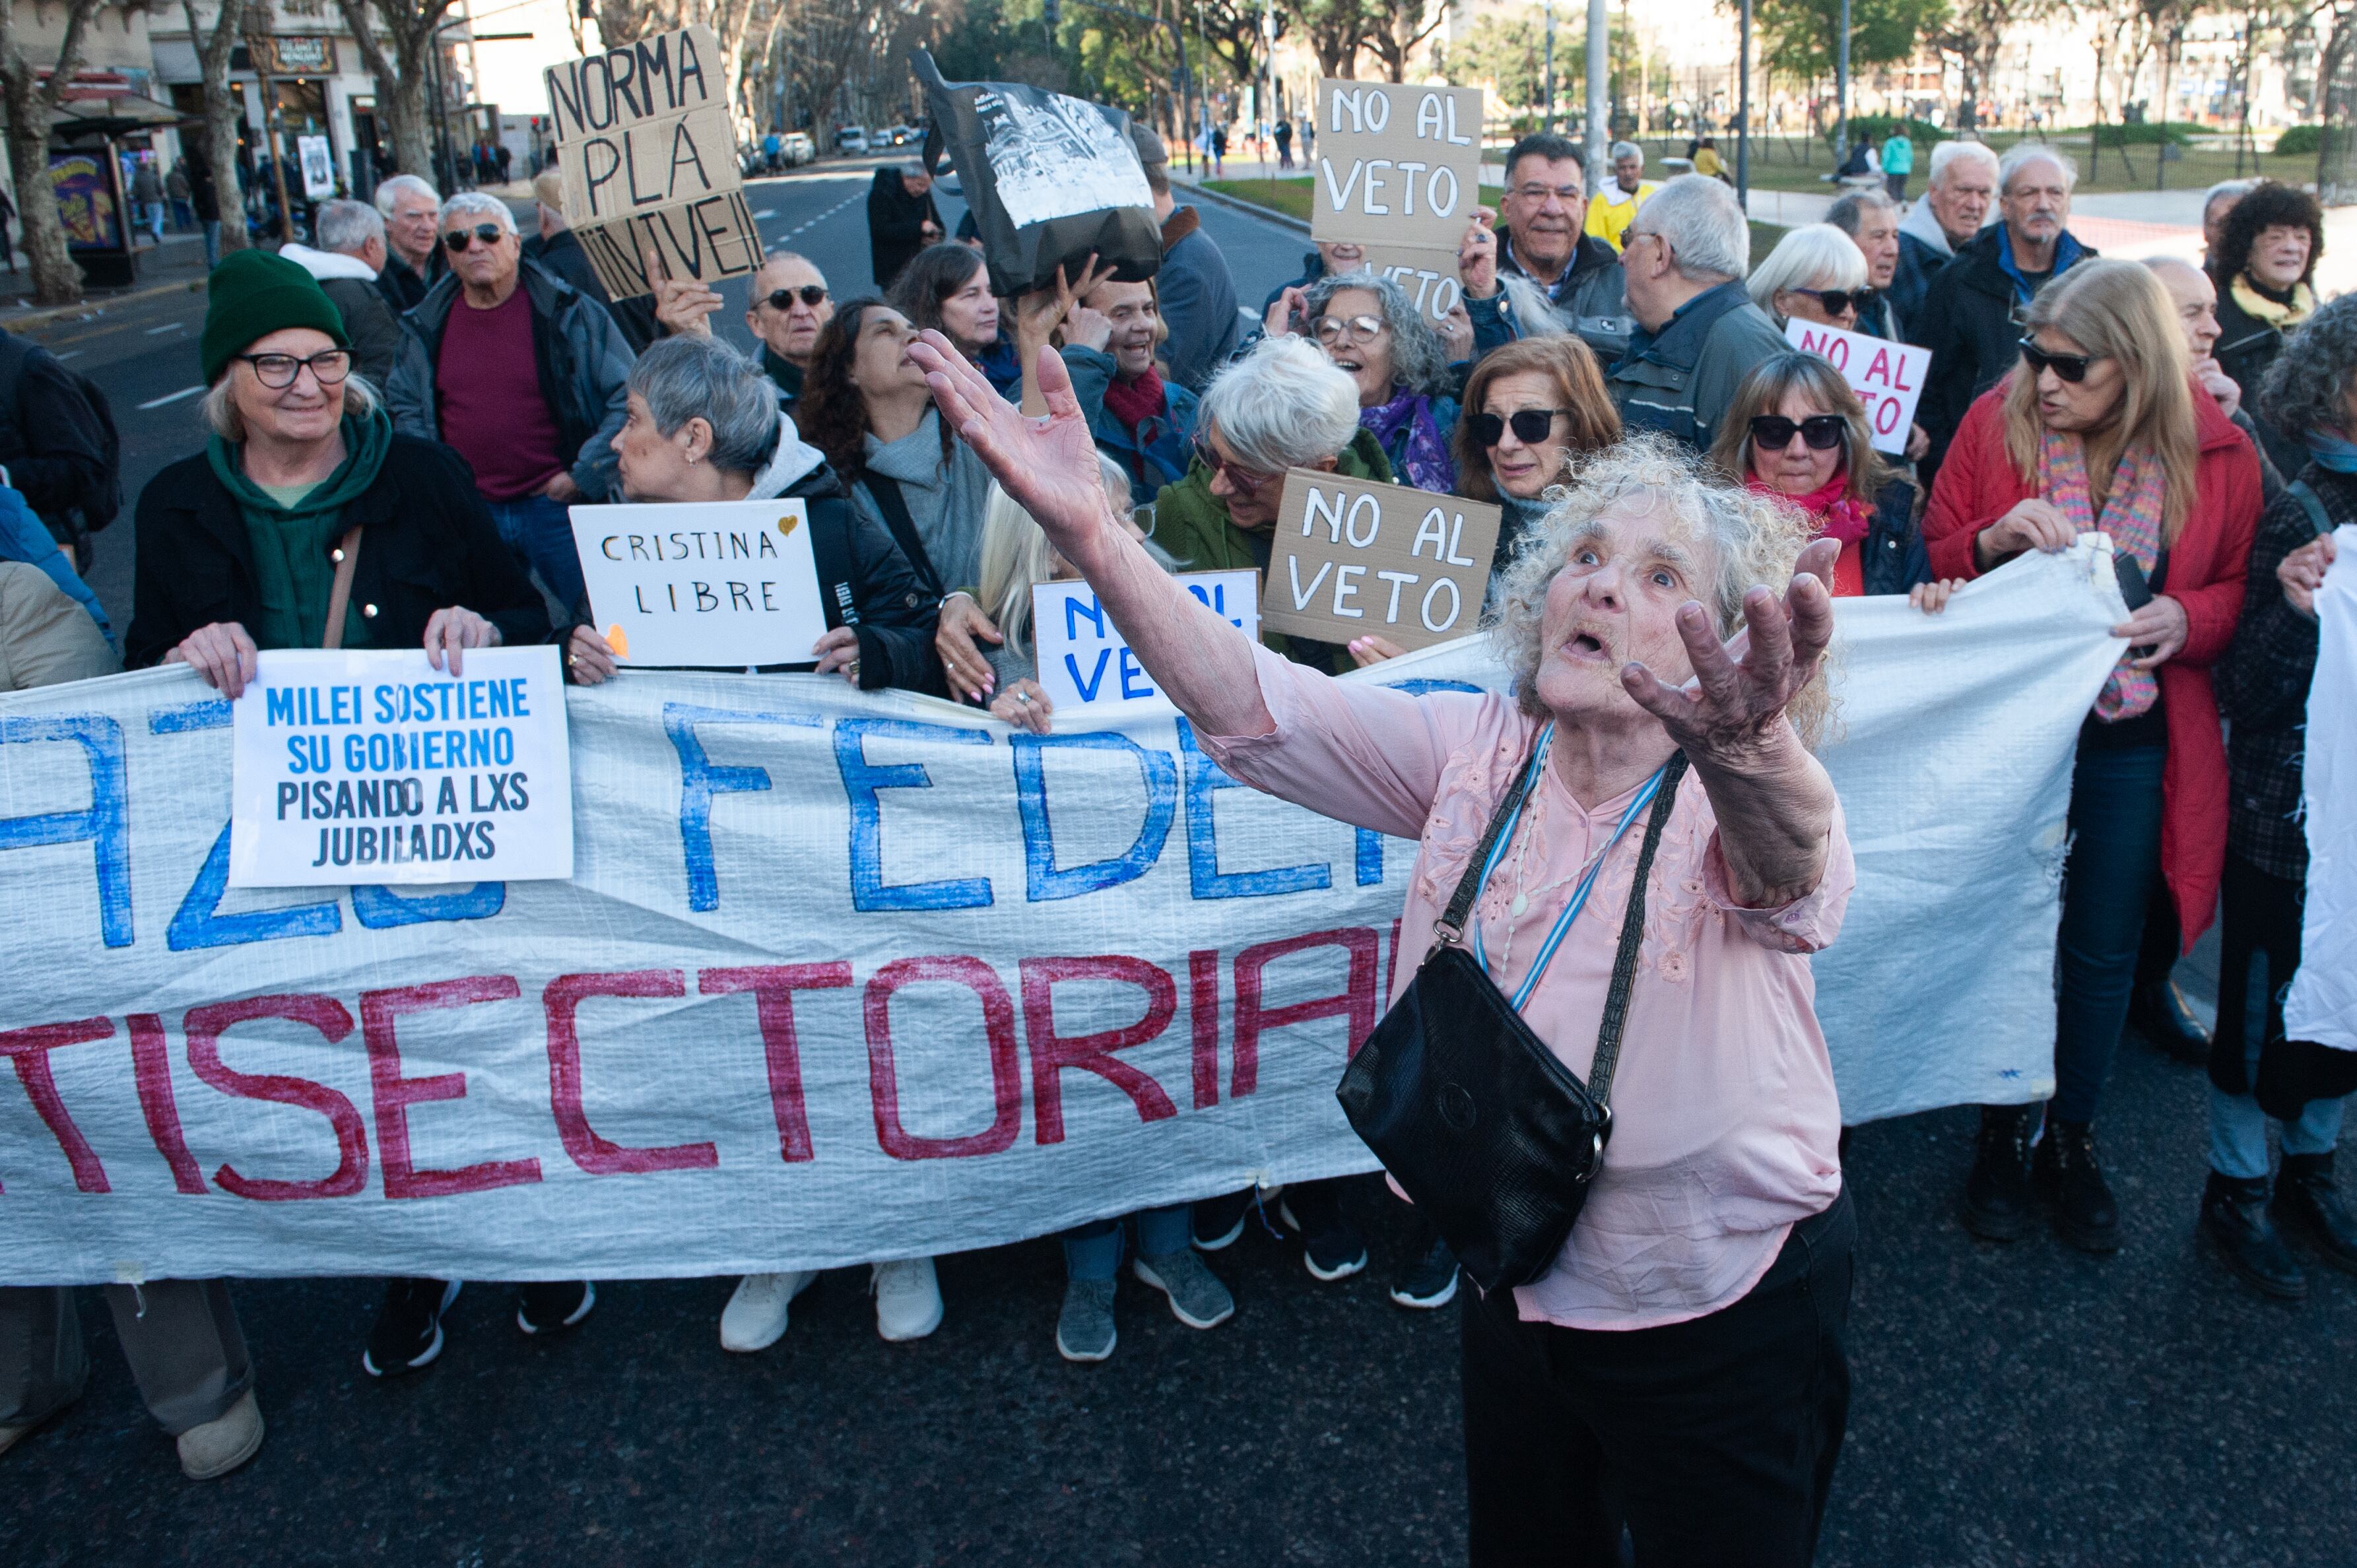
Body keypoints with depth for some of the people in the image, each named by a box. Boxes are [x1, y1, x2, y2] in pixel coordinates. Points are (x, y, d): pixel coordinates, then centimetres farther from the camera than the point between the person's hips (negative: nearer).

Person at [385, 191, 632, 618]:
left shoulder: (568, 311, -5)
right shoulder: (428, 326, 7)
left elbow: (629, 395, -6)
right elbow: (403, 405, 19)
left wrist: (584, 476, -9)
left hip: (557, 504, -3)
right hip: (467, 510, 3)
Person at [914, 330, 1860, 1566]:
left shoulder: (1741, 801, -22)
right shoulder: (1477, 749, -8)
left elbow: (1788, 862, -46)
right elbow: (1255, 709, -18)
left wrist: (1746, 748, -71)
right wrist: (1088, 534, -33)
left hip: (1721, 1319, -4)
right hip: (1518, 1281, 5)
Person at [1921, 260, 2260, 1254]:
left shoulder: (2215, 453, -4)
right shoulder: (1994, 420, -5)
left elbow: (2242, 591, 6)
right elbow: (1933, 565, 0)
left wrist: (2185, 621, -15)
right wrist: (1995, 538, -21)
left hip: (2134, 746, 1)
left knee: (2103, 949, 11)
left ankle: (2072, 1138, 31)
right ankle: (2003, 1135, 28)